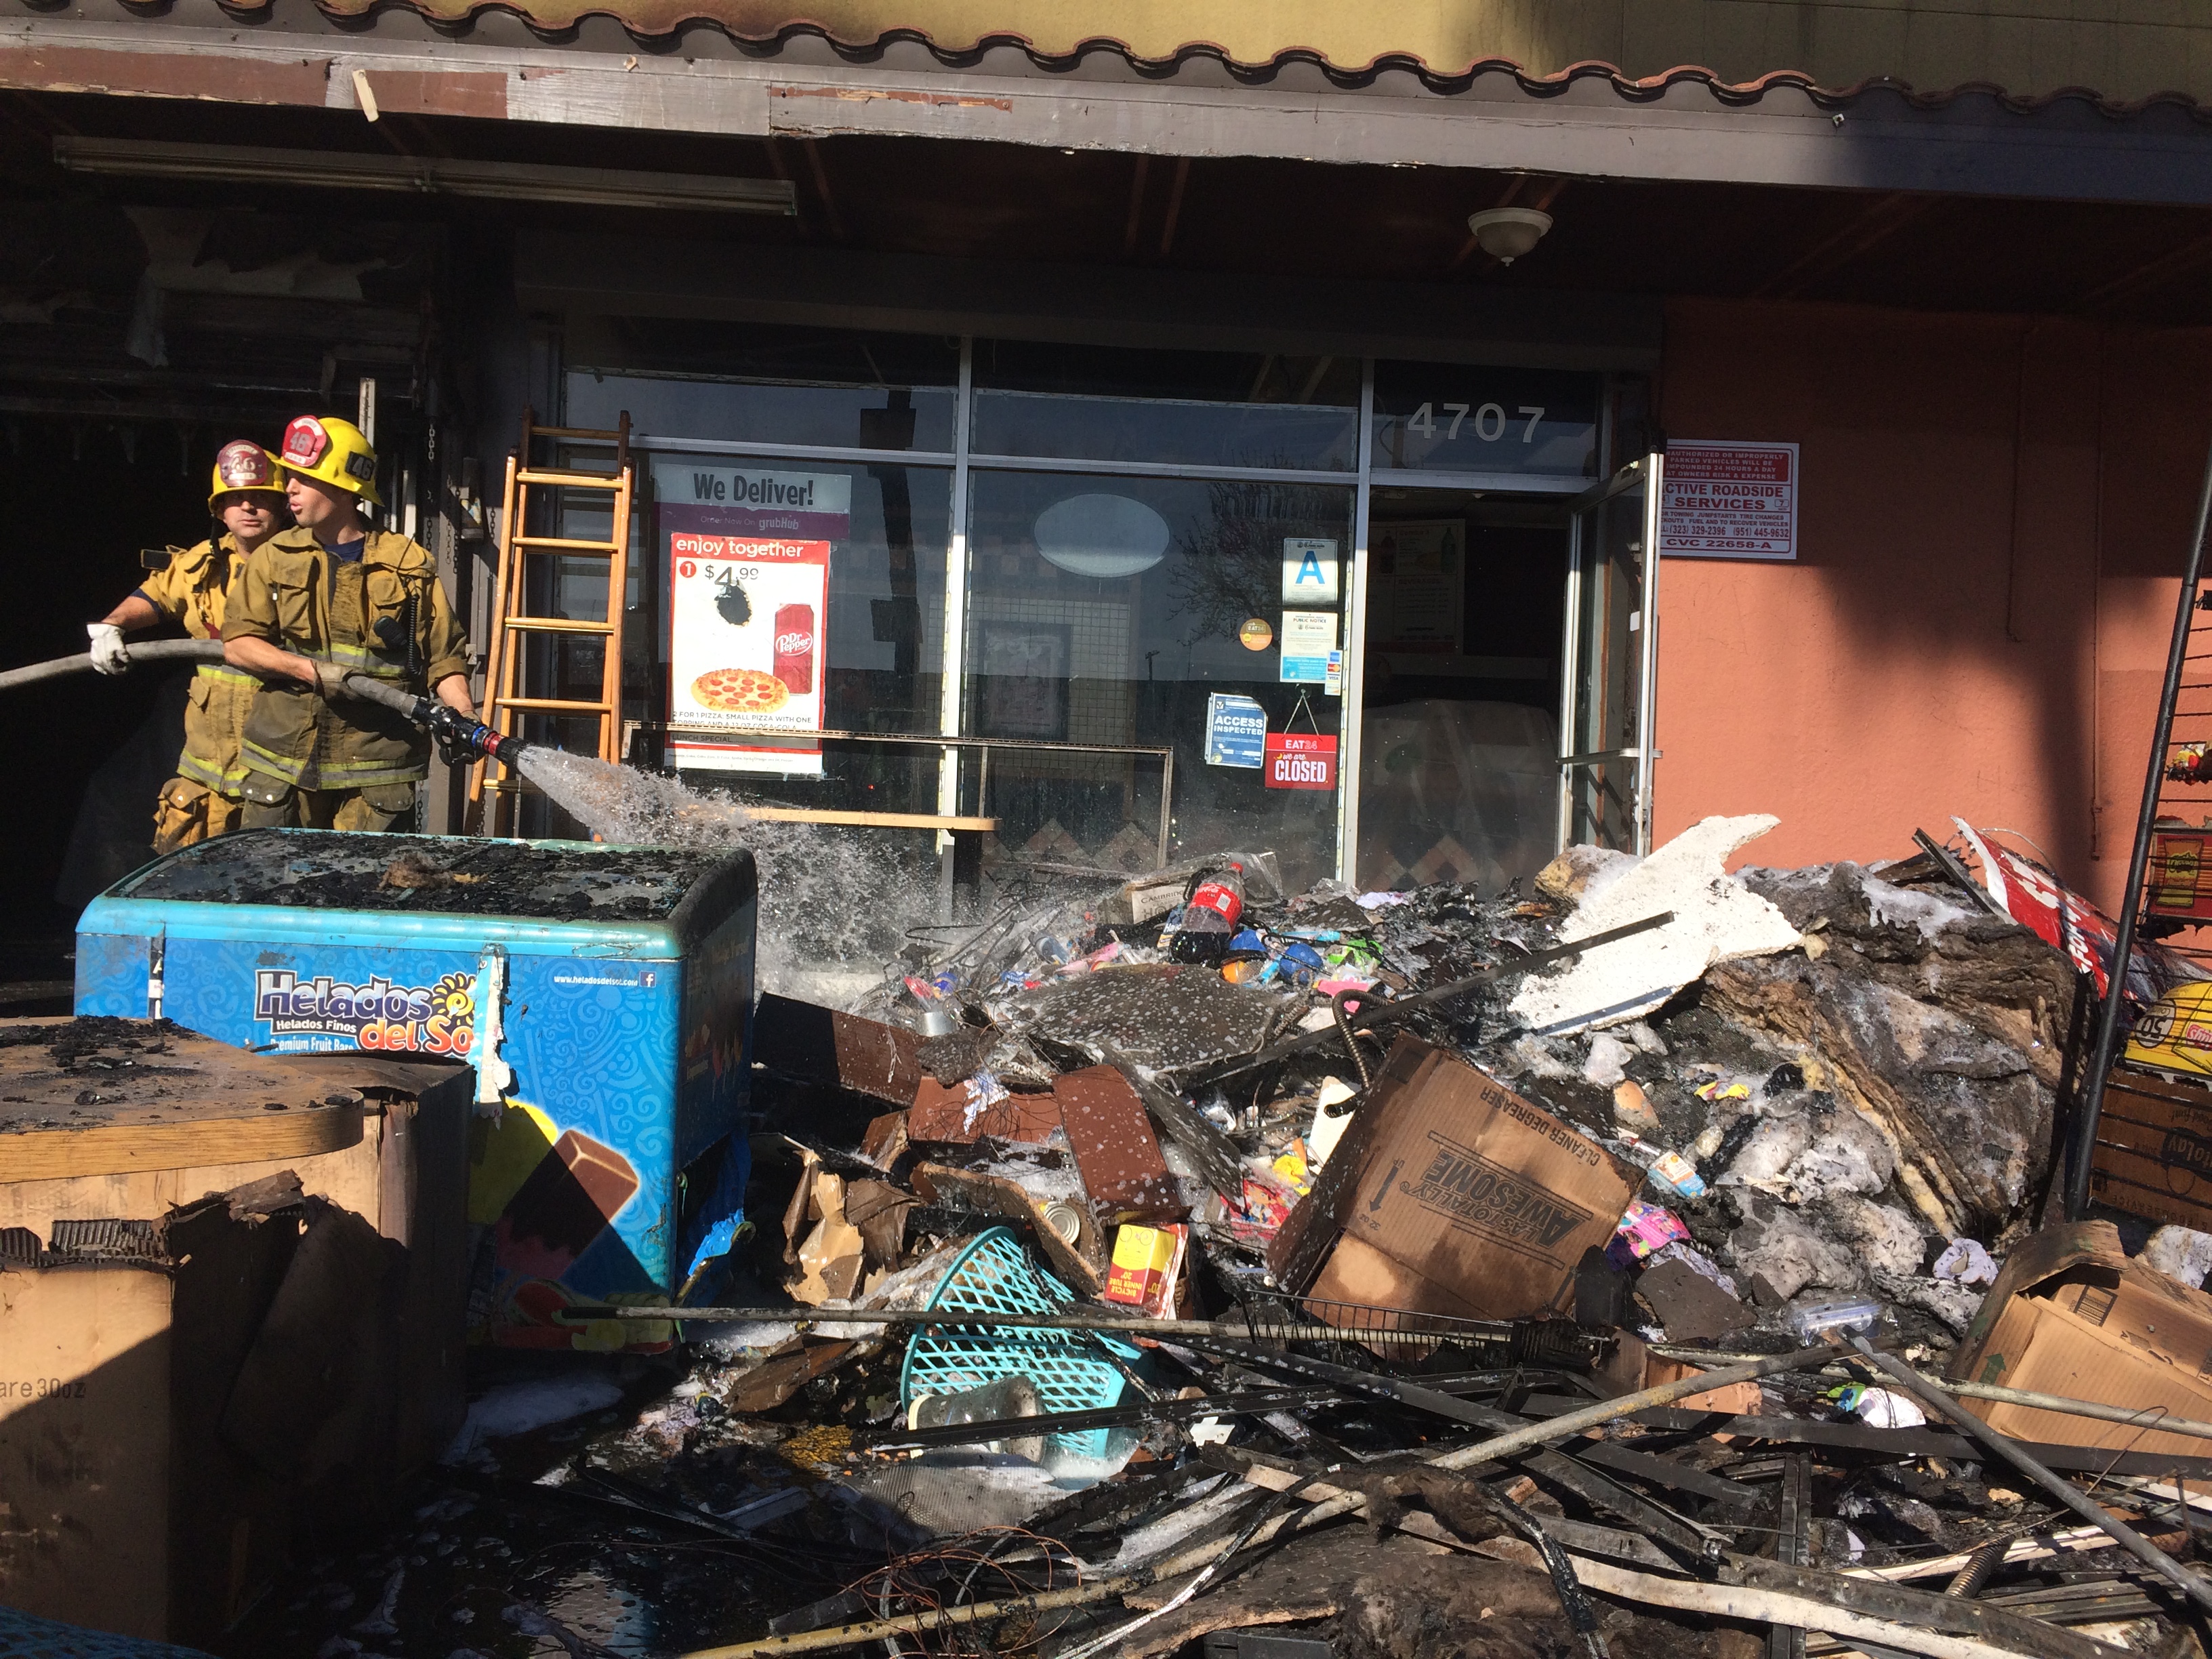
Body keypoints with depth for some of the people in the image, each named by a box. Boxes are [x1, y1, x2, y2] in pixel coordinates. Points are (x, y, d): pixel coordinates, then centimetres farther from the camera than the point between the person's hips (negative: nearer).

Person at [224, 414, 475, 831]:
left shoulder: (410, 565, 3)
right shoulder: (275, 557, 10)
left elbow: (444, 657, 2)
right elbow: (237, 643, 3)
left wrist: (464, 718, -14)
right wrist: (310, 670, -12)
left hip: (378, 768, -2)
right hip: (282, 761, 2)